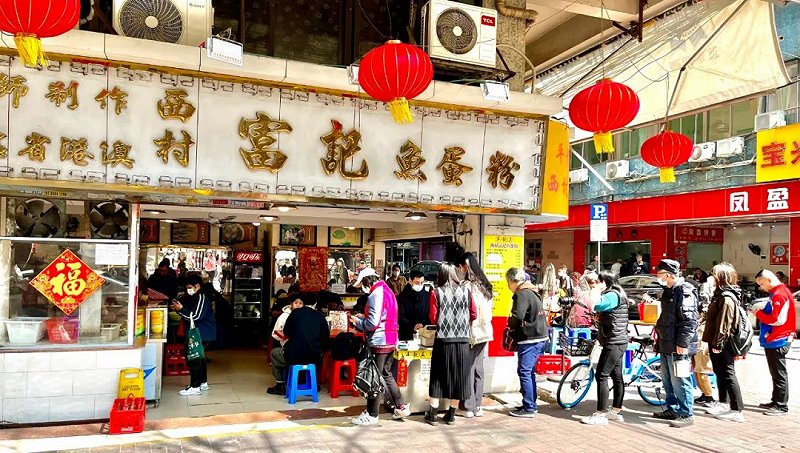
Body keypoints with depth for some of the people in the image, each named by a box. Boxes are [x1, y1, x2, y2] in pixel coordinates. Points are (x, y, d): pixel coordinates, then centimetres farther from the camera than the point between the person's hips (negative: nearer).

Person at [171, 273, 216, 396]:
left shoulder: (201, 297, -17)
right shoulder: (195, 297, 14)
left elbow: (195, 316, -22)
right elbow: (189, 313, 17)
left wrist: (181, 309, -18)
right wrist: (179, 308, 0)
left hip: (200, 333, -11)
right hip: (197, 332, 11)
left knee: (194, 358, -8)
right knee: (199, 357, 17)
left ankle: (195, 387, -4)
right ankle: (203, 382, 28)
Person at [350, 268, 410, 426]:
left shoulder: (375, 295, -16)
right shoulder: (387, 291, 14)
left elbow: (372, 324, -21)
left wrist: (357, 321, -5)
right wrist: (364, 317, 13)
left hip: (379, 342, -9)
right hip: (391, 341, 10)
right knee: (387, 375, 19)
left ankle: (371, 415, 8)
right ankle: (401, 407, 23)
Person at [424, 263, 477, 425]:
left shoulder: (436, 292, -5)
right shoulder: (466, 291, 0)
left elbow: (433, 318, -6)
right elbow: (474, 315, 3)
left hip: (443, 340, -1)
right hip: (462, 340, 2)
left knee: (439, 375, 9)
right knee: (458, 376, 11)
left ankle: (432, 413, 14)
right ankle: (451, 414, 18)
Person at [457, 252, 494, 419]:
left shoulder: (467, 286, -16)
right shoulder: (483, 285, 8)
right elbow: (488, 311, 12)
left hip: (470, 332, -7)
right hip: (484, 332, 7)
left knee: (468, 369, 1)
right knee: (478, 368, 13)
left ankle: (469, 407, 7)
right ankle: (478, 406, 19)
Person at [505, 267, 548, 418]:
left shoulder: (521, 294, -14)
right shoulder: (531, 292, 16)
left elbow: (517, 316, -27)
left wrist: (510, 322, -5)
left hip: (530, 340, -10)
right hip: (540, 337, 10)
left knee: (524, 372, -5)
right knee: (529, 372, 16)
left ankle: (529, 408, -3)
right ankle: (531, 404, 23)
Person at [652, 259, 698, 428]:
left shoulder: (684, 291, -16)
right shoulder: (669, 290, 16)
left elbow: (689, 320, -21)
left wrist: (682, 343, -22)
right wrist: (660, 337, 23)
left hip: (678, 346, -10)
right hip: (666, 344, 10)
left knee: (679, 381, -4)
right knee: (668, 380, 17)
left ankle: (687, 414, 6)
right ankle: (672, 409, 28)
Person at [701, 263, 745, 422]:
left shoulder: (727, 298, -19)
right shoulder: (721, 294, 13)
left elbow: (724, 324, -23)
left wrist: (718, 343, -21)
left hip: (722, 344, -10)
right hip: (717, 342, 10)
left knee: (727, 375, -5)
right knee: (719, 373, 19)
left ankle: (737, 411, 0)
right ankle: (723, 403, 32)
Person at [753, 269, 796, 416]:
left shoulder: (779, 295, -18)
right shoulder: (777, 293, 14)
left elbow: (777, 319, -22)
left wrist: (758, 313, -13)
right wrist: (761, 312, 4)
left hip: (777, 341, -10)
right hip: (773, 340, 10)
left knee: (779, 374, -2)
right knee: (775, 373, 16)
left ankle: (781, 406, 4)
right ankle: (776, 401, 25)